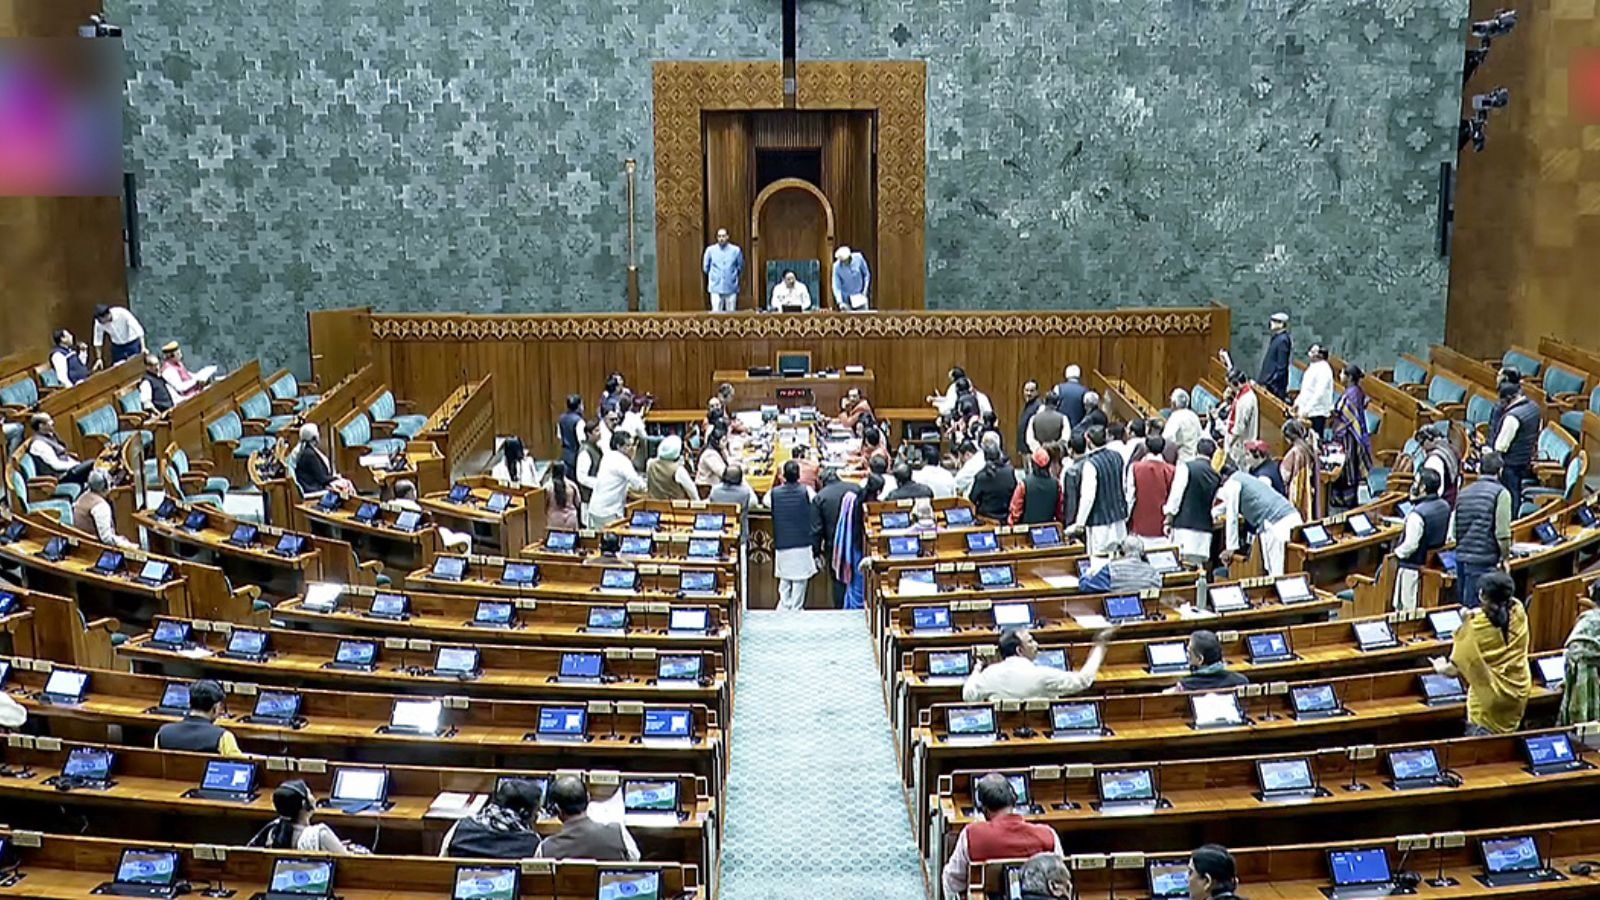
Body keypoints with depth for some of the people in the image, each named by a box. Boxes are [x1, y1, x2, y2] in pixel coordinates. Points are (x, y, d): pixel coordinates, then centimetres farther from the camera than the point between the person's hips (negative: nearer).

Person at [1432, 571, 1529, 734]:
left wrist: (1440, 668, 6)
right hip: (1518, 691, 6)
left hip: (1490, 697, -6)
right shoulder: (1519, 611, -11)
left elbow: (1455, 668, -12)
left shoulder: (1475, 628, -24)